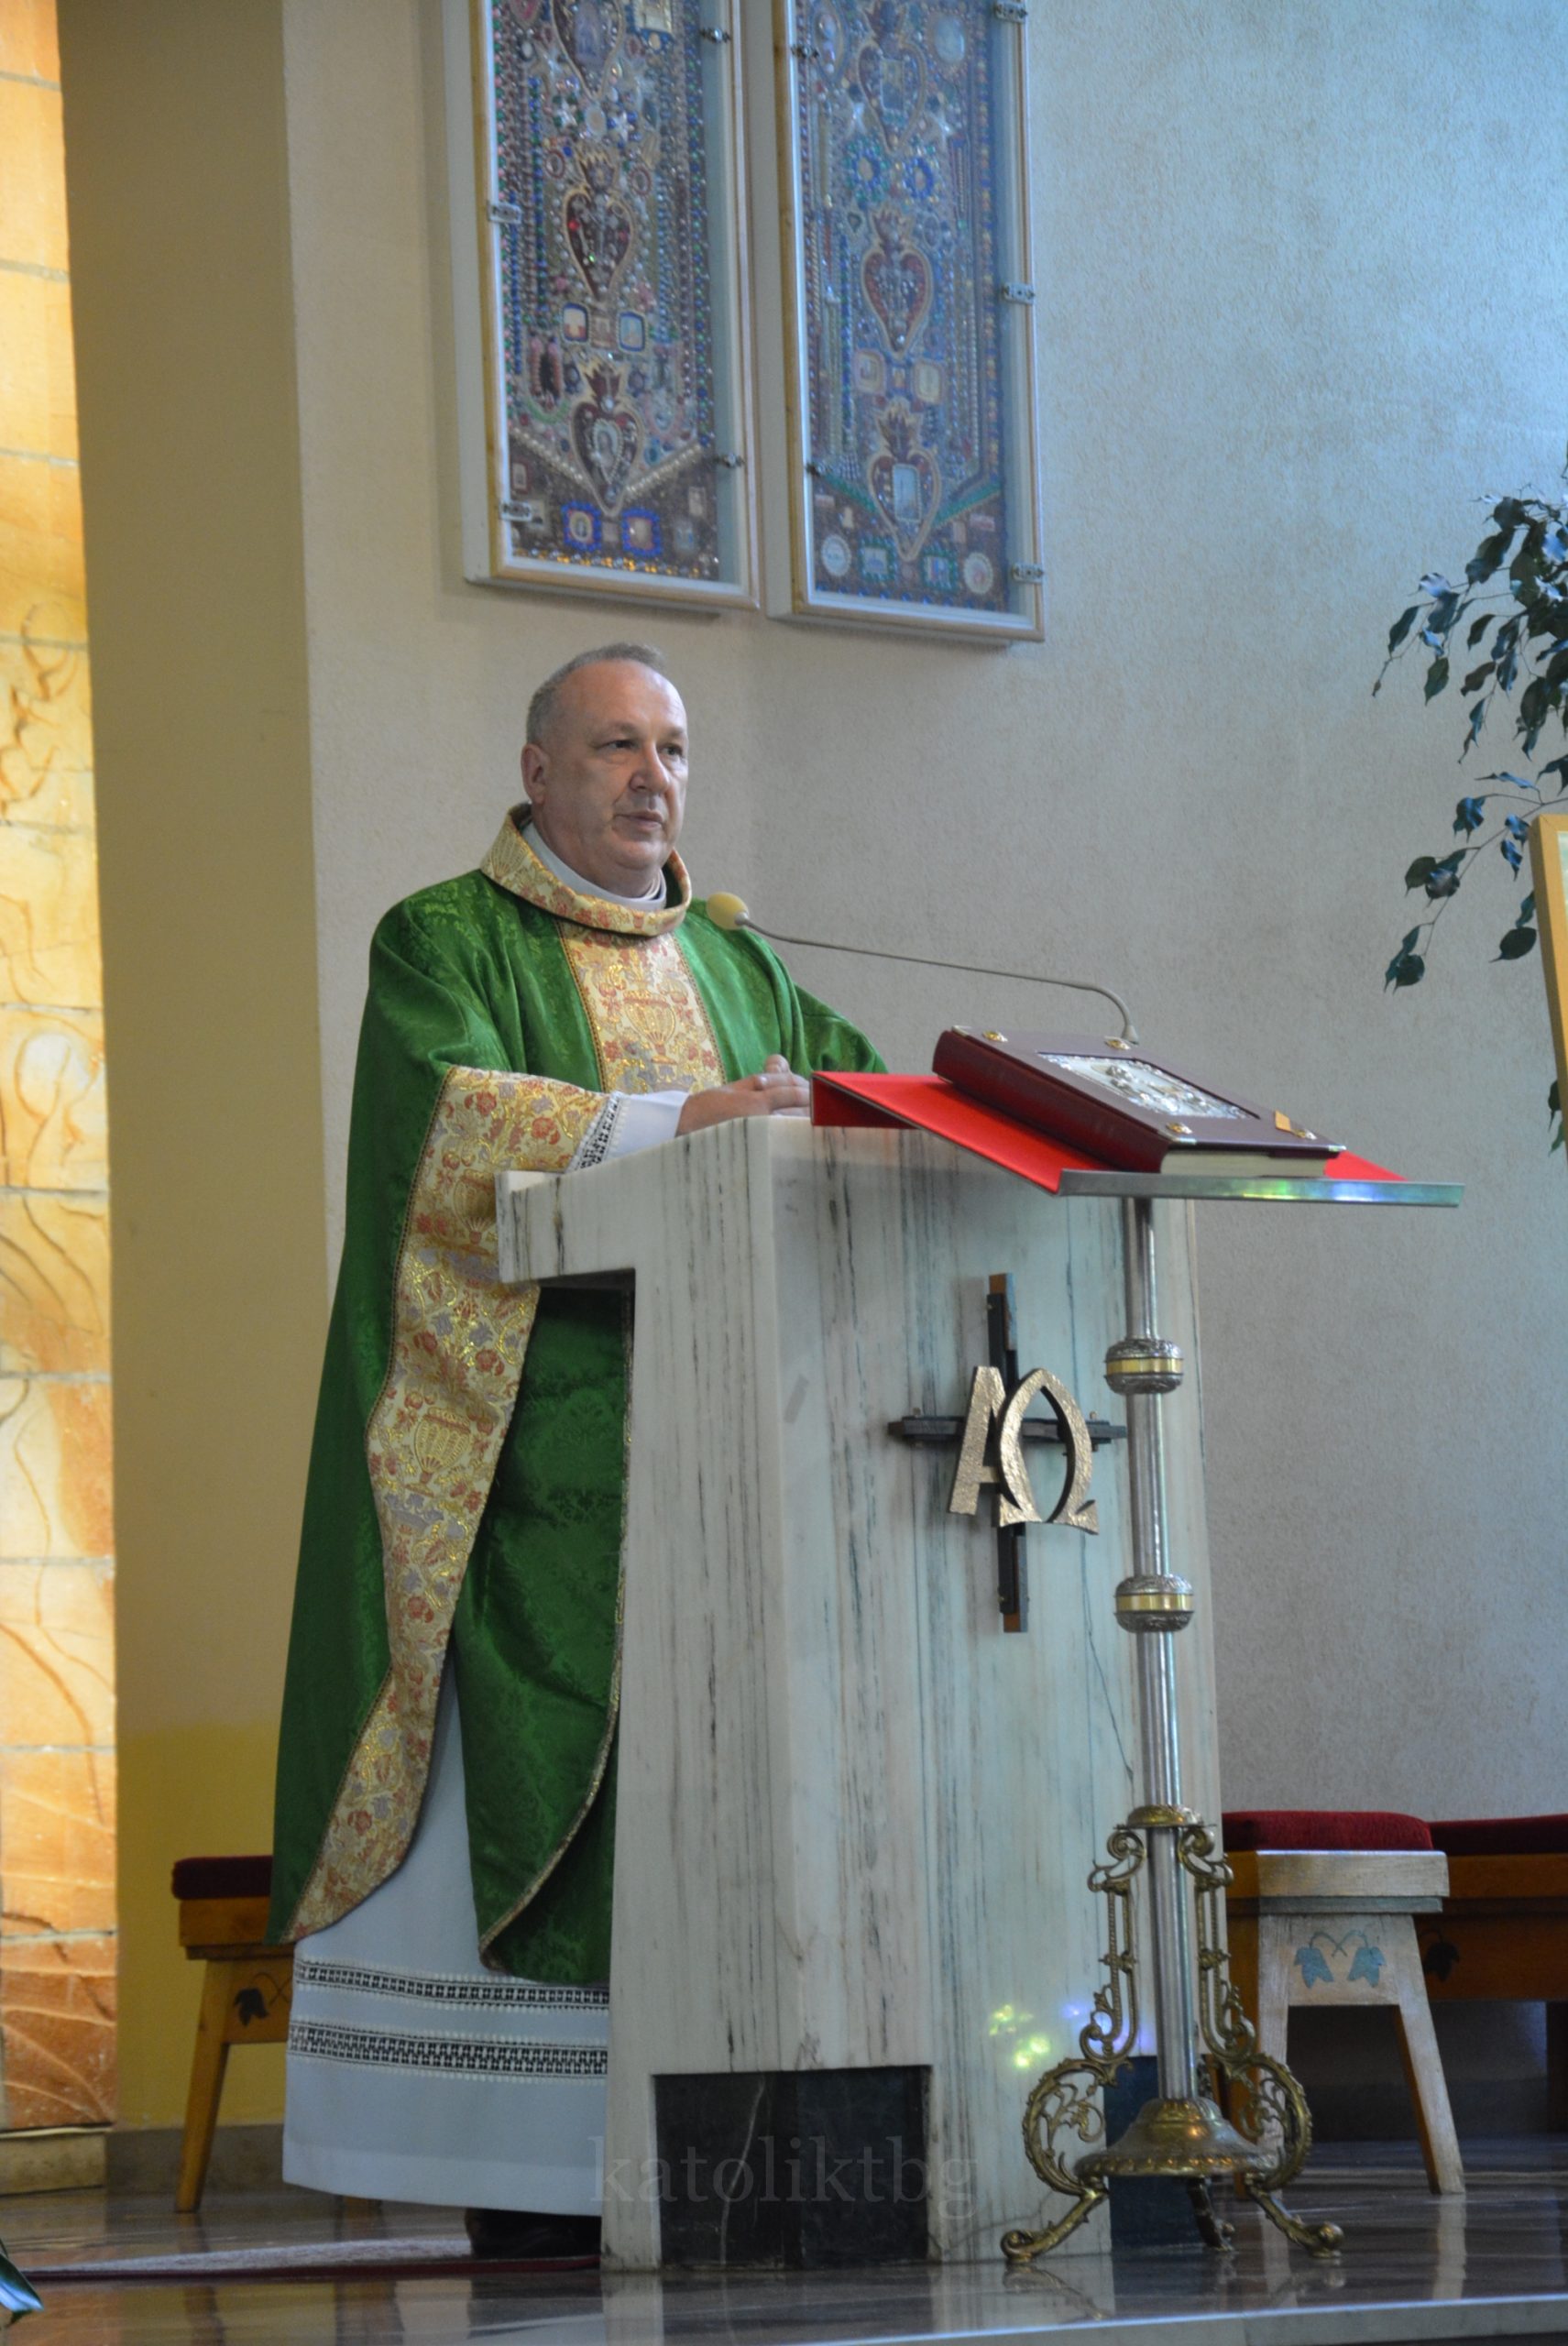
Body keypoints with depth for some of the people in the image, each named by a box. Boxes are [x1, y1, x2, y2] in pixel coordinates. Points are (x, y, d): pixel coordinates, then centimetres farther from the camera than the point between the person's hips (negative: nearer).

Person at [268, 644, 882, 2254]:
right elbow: (452, 1112, -14)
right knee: (531, 1790, -10)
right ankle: (526, 2190, -11)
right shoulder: (448, 943, 4)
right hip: (534, 1444, -5)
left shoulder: (733, 964, 23)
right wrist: (671, 1125, -25)